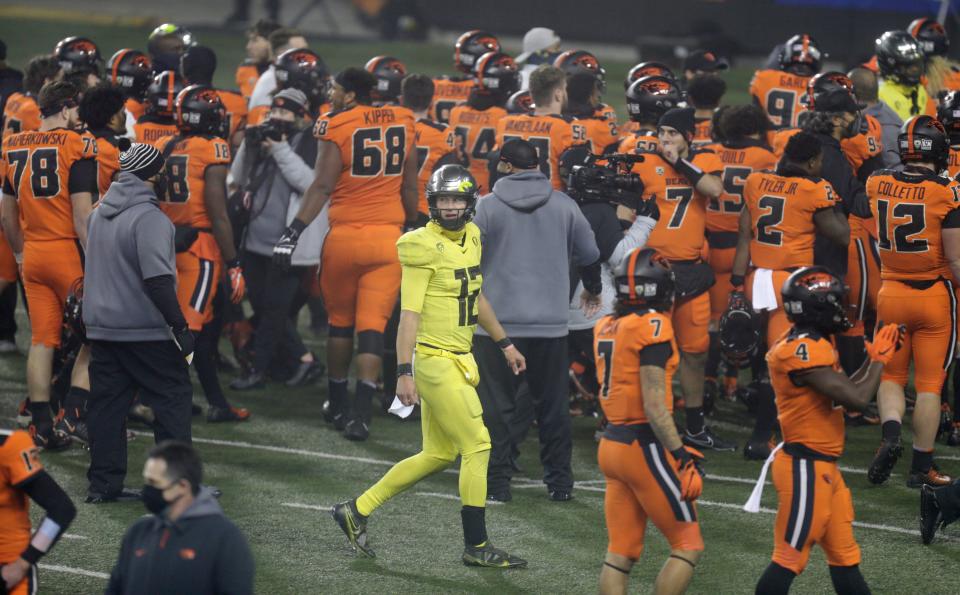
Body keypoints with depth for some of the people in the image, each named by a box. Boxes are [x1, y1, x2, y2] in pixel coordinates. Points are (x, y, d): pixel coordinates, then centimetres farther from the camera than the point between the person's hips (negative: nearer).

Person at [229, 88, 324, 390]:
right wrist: (248, 146, -2)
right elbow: (239, 180, 13)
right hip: (258, 240, 8)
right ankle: (304, 359, 20)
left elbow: (310, 182, -19)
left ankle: (258, 370, 8)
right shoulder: (264, 138, 13)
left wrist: (280, 149, -18)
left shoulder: (311, 143, -6)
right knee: (262, 306, 11)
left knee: (273, 309, -2)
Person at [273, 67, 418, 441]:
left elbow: (323, 186, -12)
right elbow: (409, 188, 14)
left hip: (346, 235, -2)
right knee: (372, 326, 1)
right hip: (388, 237, 3)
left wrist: (294, 231, -11)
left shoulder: (336, 126, -7)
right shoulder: (402, 124, 8)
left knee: (340, 321, 14)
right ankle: (360, 413, -8)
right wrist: (412, 227, 26)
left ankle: (338, 405, 25)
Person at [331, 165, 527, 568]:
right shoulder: (425, 249, -15)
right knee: (477, 446, -6)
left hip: (456, 360, 9)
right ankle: (476, 546, 4)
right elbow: (409, 314, -18)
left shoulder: (471, 238, 10)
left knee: (438, 455, 13)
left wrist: (504, 343, 29)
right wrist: (404, 372, -22)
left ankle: (356, 511, 22)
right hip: (434, 360, -9)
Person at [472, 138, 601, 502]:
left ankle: (497, 481, 3)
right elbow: (589, 254, 15)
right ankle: (559, 481, 14)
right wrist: (593, 290, 35)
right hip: (551, 323, 3)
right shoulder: (563, 205, 5)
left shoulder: (488, 206, -5)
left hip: (497, 321, -3)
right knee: (553, 405, 11)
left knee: (497, 405, 3)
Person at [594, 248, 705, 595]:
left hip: (612, 441, 8)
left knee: (620, 553, 9)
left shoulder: (605, 328, 10)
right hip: (645, 446, -8)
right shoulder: (653, 327, -14)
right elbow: (654, 406, -18)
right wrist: (681, 455, -16)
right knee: (688, 546, 2)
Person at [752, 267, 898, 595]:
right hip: (805, 468, -10)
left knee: (845, 558, 15)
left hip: (824, 467, 10)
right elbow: (857, 398, -24)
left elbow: (841, 391, 19)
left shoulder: (813, 344, 10)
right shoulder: (803, 351, -21)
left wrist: (875, 357, 13)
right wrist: (878, 361, -7)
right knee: (789, 559, -3)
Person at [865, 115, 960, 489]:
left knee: (892, 376, 17)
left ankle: (890, 434, -9)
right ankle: (921, 468, 10)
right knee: (930, 383, 7)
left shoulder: (877, 185, -4)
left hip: (891, 293, 3)